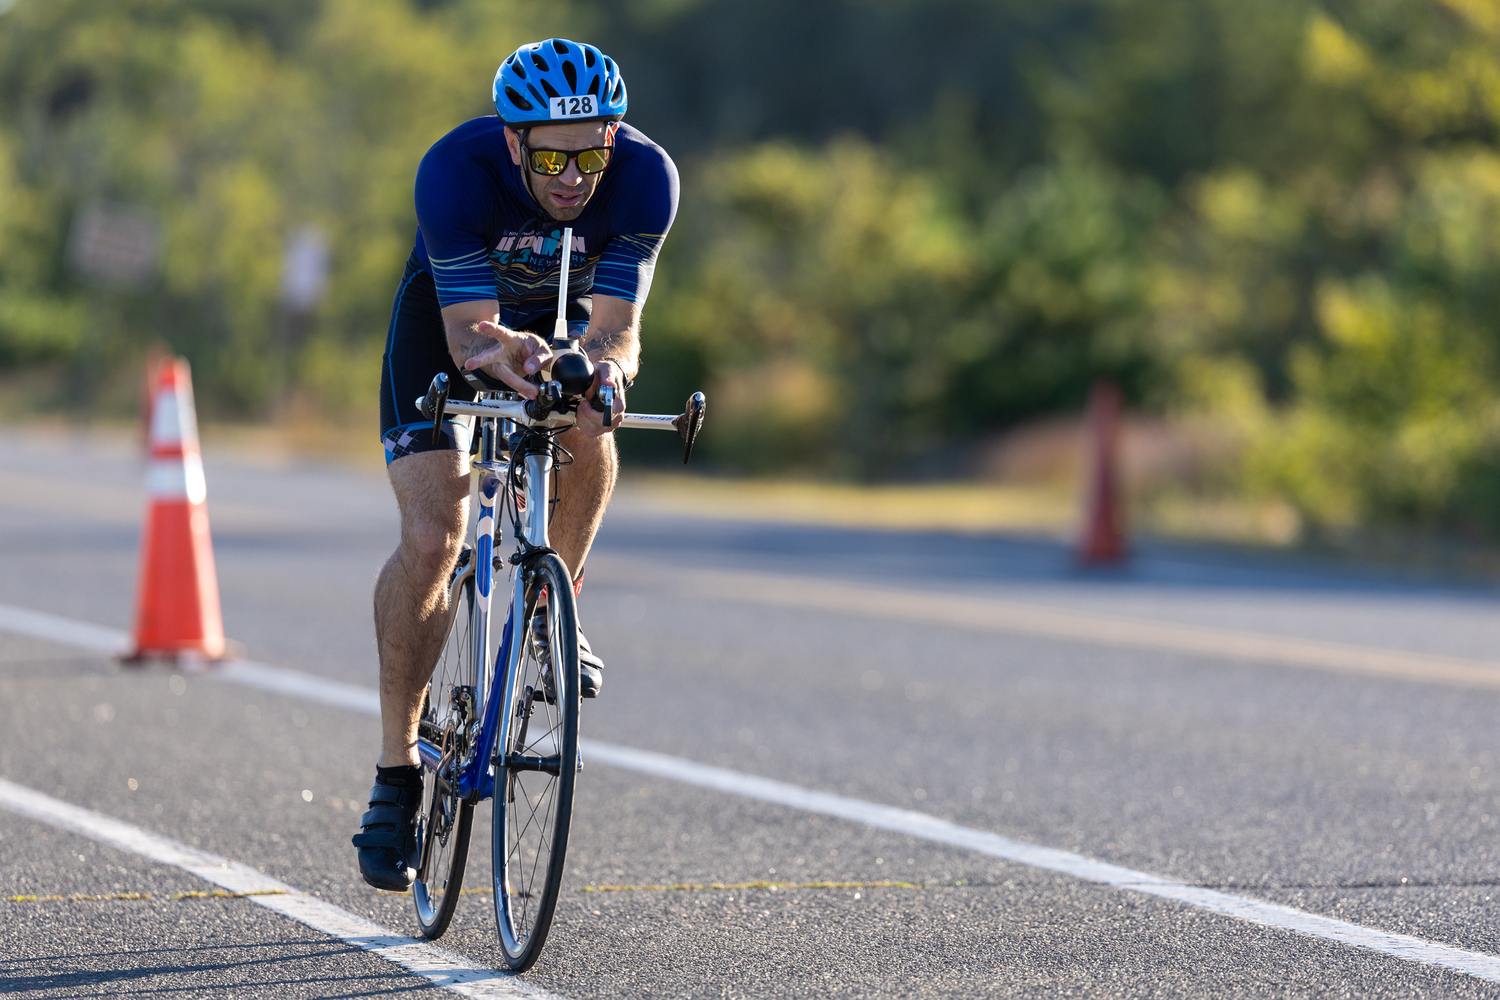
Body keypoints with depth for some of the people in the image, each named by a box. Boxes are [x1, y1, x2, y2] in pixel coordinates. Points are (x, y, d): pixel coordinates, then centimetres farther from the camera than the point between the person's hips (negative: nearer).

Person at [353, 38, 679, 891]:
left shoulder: (645, 175, -32)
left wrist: (606, 366, -59)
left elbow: (616, 327, -36)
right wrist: (505, 351, -61)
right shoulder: (456, 170, -36)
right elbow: (468, 333, -38)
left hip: (570, 314, 2)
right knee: (431, 539, -18)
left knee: (587, 429, -32)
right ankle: (398, 772, -5)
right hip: (450, 309, -2)